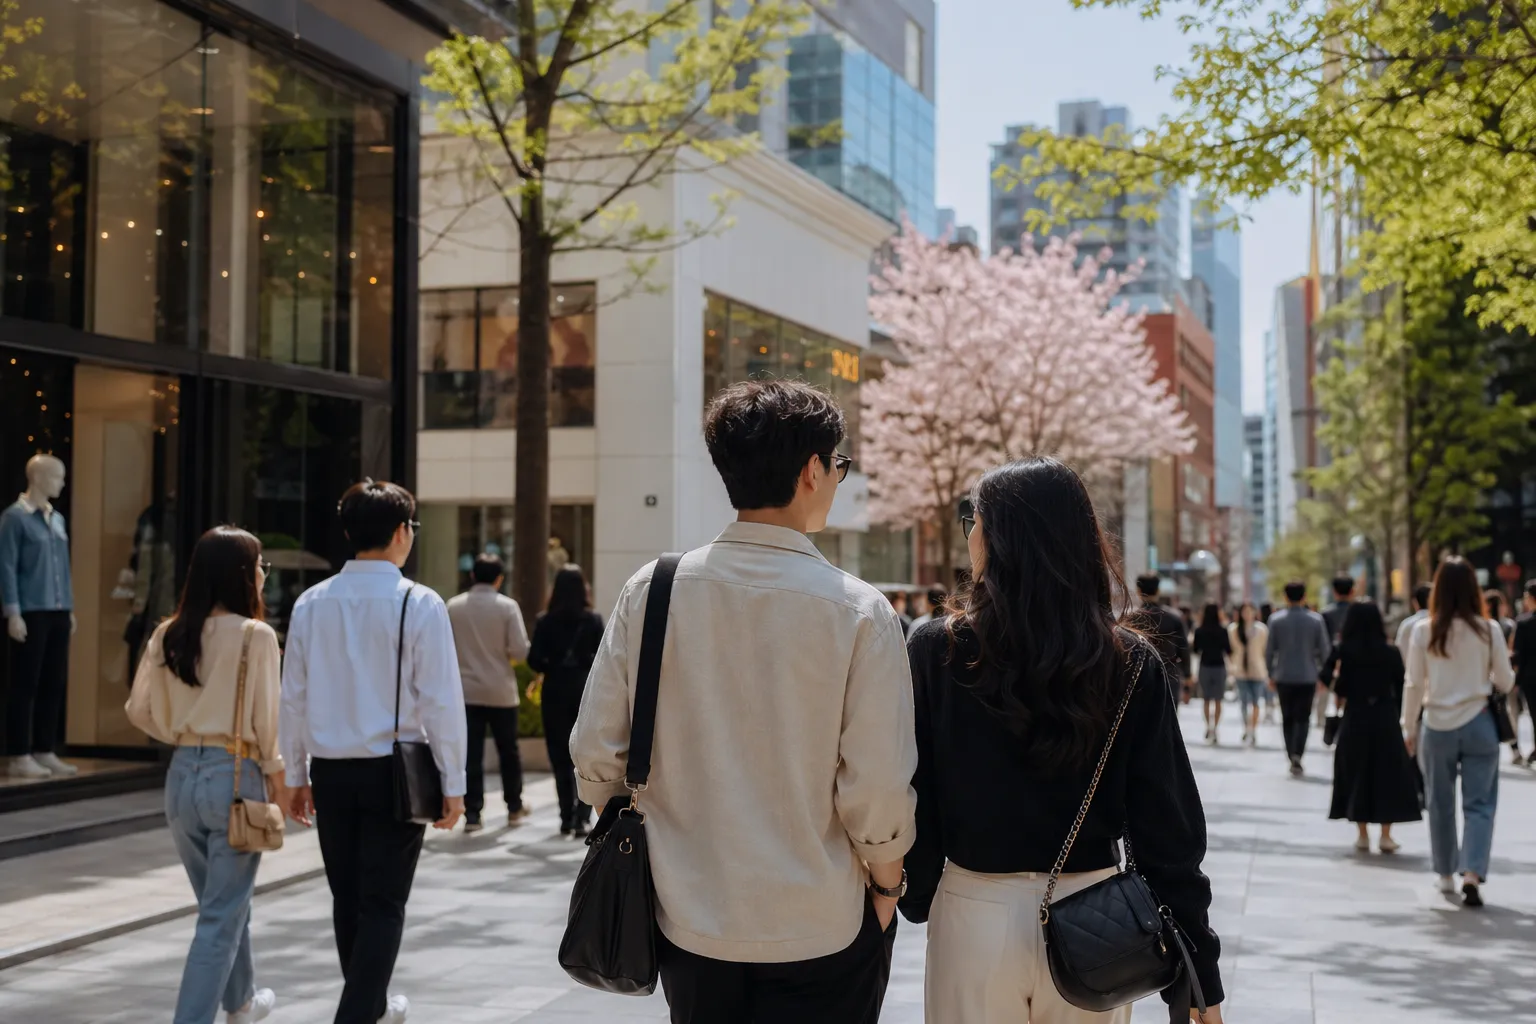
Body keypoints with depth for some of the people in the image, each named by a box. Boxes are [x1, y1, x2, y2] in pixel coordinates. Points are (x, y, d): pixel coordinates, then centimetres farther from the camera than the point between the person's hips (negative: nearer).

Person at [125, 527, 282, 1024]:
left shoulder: (169, 635, 1)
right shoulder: (255, 635, -13)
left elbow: (141, 710, 4)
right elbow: (266, 717, -11)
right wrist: (276, 775, 2)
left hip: (183, 775, 6)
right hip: (235, 774, -6)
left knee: (222, 903, 24)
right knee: (221, 918, 3)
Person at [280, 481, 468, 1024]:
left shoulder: (311, 603, 1)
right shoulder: (420, 604, -11)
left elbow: (294, 698, 6)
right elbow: (442, 701, -11)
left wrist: (296, 775, 16)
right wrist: (452, 784, -4)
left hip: (330, 771, 5)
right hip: (394, 771, -4)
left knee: (347, 897, 17)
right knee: (382, 903, 2)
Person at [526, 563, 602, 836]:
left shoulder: (545, 622, -4)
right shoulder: (593, 620, -5)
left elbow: (534, 661, -8)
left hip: (555, 693, 0)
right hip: (586, 691, 0)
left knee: (560, 757, 9)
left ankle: (567, 818, 8)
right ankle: (581, 816, -4)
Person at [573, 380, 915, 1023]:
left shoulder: (651, 591, -7)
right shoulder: (857, 610, -15)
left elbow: (596, 755, -3)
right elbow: (878, 788, -15)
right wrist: (886, 882, 3)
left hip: (687, 917, 3)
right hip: (821, 928, -3)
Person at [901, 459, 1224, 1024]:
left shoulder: (936, 650, -10)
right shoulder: (1132, 664, -6)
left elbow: (912, 800, -6)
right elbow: (1169, 830, -6)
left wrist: (917, 896, 9)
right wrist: (1200, 969, -1)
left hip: (976, 912, -1)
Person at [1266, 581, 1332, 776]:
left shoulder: (1276, 619, -4)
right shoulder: (1316, 619, -3)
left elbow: (1270, 650, -3)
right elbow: (1324, 650, -2)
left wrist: (1271, 674, 8)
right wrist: (1322, 674, 10)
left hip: (1283, 677, 0)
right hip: (1307, 676, 0)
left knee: (1288, 719, 11)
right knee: (1303, 718, 5)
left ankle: (1292, 756, 11)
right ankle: (1297, 754, -15)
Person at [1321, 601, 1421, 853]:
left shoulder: (1345, 652, -6)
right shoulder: (1391, 652, -3)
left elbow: (1340, 690, -11)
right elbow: (1400, 688, -1)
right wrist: (1396, 714, 11)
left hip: (1355, 718, 0)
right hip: (1385, 717, 0)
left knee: (1356, 772, 9)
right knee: (1388, 771, 9)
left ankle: (1363, 835, 9)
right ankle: (1386, 835, 6)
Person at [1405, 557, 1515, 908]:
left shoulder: (1424, 631, -6)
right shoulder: (1488, 629, -6)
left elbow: (1414, 685, -2)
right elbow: (1505, 682, 0)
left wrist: (1409, 728, 8)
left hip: (1437, 727, 1)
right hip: (1478, 724, -1)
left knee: (1440, 805, 14)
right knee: (1479, 803, 3)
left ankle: (1446, 876, 25)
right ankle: (1472, 875, -12)